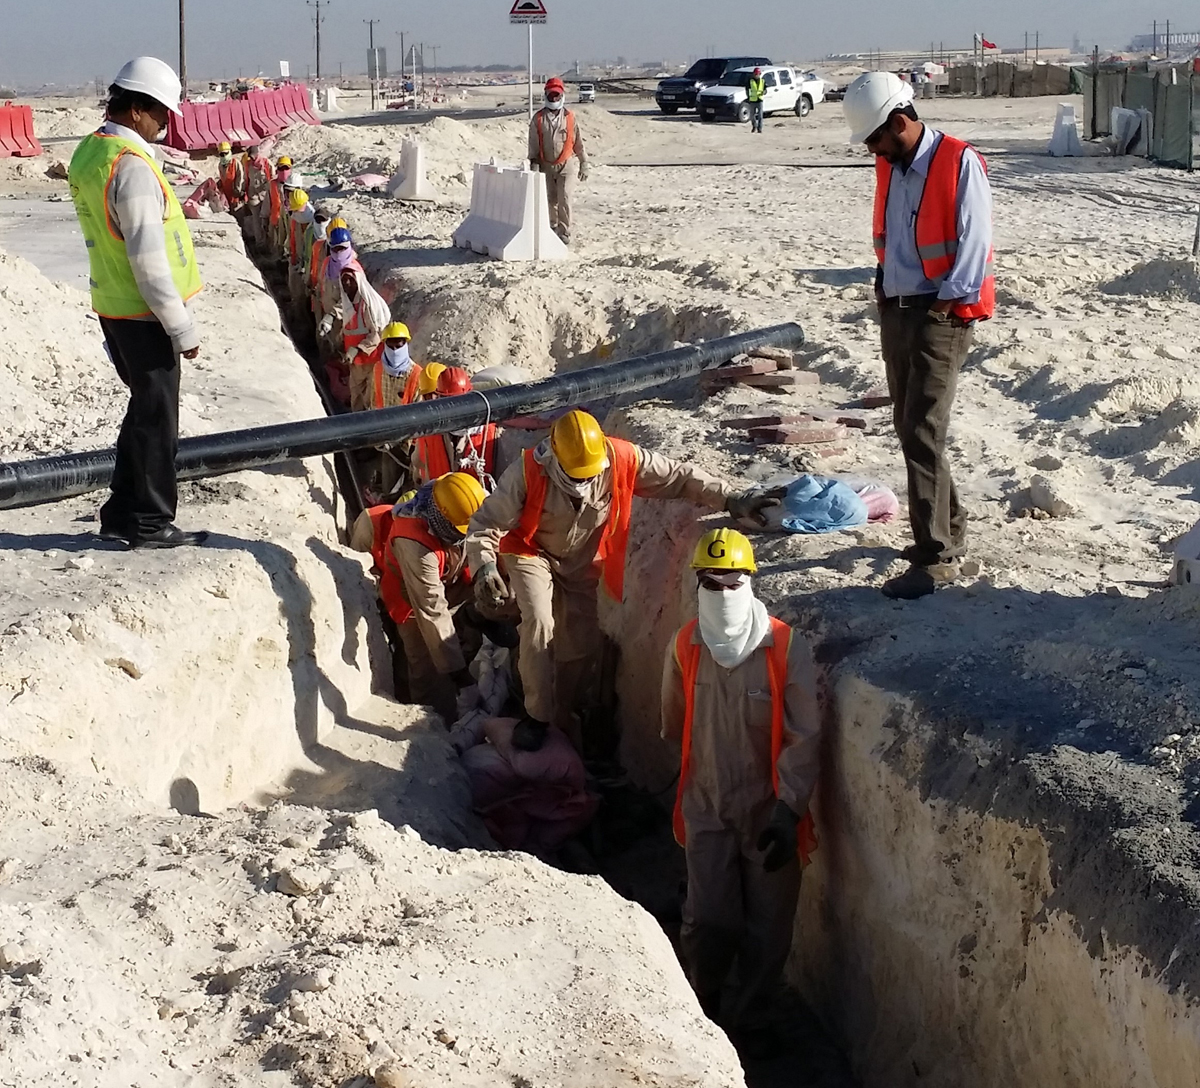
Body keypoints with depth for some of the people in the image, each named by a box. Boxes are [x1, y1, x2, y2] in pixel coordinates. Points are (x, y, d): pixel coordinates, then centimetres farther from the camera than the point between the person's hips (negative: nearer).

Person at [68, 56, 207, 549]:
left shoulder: (88, 152, 8)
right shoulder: (131, 165, -22)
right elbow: (148, 258, -23)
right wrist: (181, 327, -18)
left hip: (112, 304, 9)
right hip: (143, 311, -9)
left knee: (145, 409, 19)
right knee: (156, 417, 3)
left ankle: (122, 514, 26)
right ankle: (149, 522, 12)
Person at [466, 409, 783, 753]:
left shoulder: (622, 459, -29)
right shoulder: (528, 473, -36)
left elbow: (679, 477, -19)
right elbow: (486, 525, -29)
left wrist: (732, 500, -24)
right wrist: (484, 566, -46)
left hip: (582, 560, 3)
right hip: (531, 552, -3)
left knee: (579, 642, 8)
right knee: (540, 623, -23)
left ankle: (566, 715, 31)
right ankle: (536, 715, -7)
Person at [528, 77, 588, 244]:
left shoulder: (570, 117, -1)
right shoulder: (539, 118, 1)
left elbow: (578, 142, 4)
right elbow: (533, 143, 2)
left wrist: (583, 163, 4)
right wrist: (534, 163, -5)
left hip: (564, 164, -2)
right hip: (546, 165, 2)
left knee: (564, 199, -10)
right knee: (550, 199, 10)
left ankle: (565, 231, -6)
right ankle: (553, 226, 25)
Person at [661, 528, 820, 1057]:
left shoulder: (787, 648, -15)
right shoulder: (685, 647, -5)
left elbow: (803, 738, -14)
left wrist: (788, 811, -19)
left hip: (768, 808, -1)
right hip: (707, 807, 2)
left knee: (768, 924, 8)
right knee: (708, 921, 0)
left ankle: (752, 1017, 29)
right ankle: (704, 1008, 26)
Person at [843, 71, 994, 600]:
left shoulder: (959, 163, -12)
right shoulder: (890, 166, 11)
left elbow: (975, 241, -14)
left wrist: (948, 300, -17)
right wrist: (884, 284, 11)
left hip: (941, 317, -8)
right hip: (896, 311, 8)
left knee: (922, 435, -13)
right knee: (910, 431, 13)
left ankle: (937, 558, -10)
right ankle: (949, 530, 28)